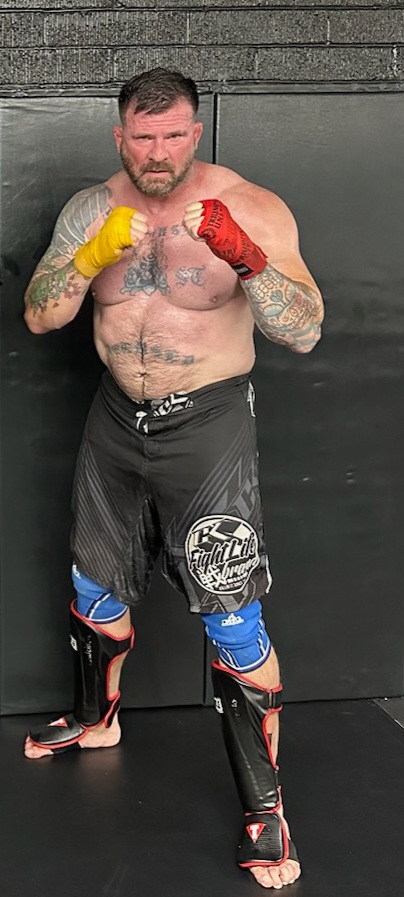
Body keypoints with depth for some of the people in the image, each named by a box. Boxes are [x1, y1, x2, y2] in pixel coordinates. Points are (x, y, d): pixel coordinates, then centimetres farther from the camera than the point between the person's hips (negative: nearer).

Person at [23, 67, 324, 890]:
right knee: (94, 588, 21)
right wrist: (93, 254, -23)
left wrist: (244, 256, -36)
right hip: (117, 421, 5)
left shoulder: (253, 209, -13)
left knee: (232, 621, -6)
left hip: (208, 428, -4)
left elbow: (305, 333, -20)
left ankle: (264, 808, 10)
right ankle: (96, 719, 49)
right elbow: (39, 316, -5)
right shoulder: (91, 209, 0)